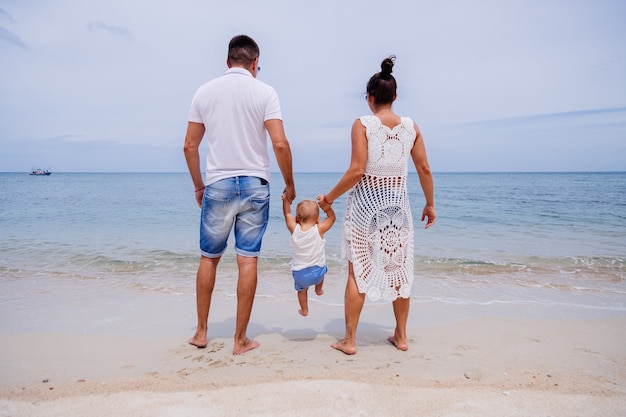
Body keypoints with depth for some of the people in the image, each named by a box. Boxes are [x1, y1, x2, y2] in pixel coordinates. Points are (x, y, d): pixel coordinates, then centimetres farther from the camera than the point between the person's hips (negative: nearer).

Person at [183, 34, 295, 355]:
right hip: (254, 185, -1)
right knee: (248, 260, 3)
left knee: (209, 258, 15)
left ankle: (201, 332, 25)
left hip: (217, 185, 2)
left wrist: (198, 186, 17)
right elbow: (280, 144, -11)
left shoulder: (205, 91, 6)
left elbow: (190, 146, 6)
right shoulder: (265, 92, -1)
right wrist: (289, 184, 2)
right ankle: (240, 339, 12)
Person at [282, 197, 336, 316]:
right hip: (317, 271, -1)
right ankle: (319, 289, 51)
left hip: (299, 273, 1)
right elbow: (331, 217, -2)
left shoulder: (294, 229, -13)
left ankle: (304, 310, 43)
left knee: (302, 289, 28)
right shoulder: (319, 230, -18)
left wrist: (286, 199, 12)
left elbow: (287, 214, 4)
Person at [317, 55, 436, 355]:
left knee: (357, 271, 7)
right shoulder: (411, 126, 2)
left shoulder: (362, 124, -9)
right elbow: (424, 169, 4)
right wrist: (430, 204, 16)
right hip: (397, 204, 4)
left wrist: (330, 197, -4)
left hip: (365, 203, -3)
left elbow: (357, 171, -16)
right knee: (399, 270, 15)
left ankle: (349, 340, 15)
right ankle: (401, 336, 28)